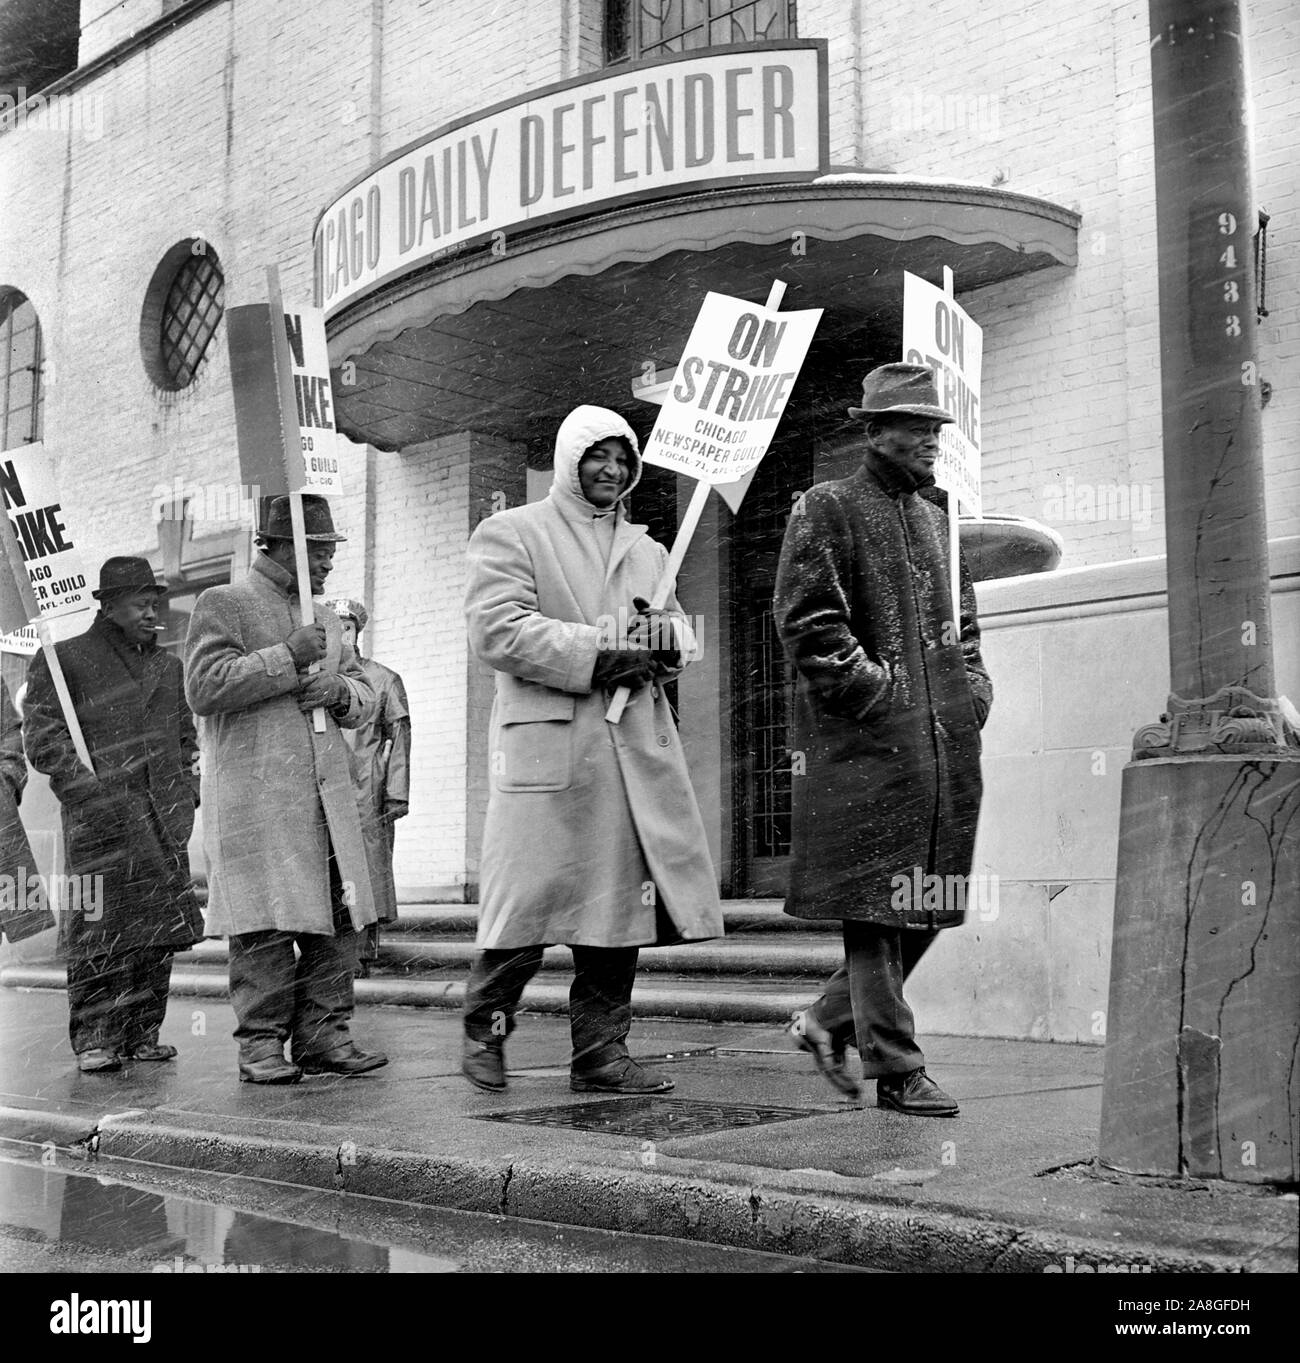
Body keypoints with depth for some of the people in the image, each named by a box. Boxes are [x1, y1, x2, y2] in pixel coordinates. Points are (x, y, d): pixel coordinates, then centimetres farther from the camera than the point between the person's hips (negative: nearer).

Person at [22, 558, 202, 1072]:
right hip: (102, 818, -5)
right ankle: (94, 1039, -1)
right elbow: (42, 737, -3)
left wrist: (186, 794, 13)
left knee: (159, 927, 5)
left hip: (164, 818, 6)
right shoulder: (62, 659, 4)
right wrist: (88, 789, -14)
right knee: (99, 930, -8)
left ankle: (142, 1034, 14)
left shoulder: (167, 666, 21)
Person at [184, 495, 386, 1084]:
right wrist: (286, 657, -13)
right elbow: (204, 687, -11)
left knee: (340, 917, 2)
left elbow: (365, 698, 24)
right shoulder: (223, 604, 2)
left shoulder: (324, 617, 23)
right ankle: (260, 1044, 1)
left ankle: (322, 1034, 10)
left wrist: (341, 692, 0)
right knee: (265, 924, -7)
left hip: (327, 791, 7)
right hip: (254, 798, -6)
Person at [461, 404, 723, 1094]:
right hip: (547, 742, -5)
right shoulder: (510, 533, 4)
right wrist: (600, 655, -14)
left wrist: (664, 637, -4)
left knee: (620, 896, 3)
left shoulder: (646, 550, 24)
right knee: (533, 895, -5)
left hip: (637, 746, 6)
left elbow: (683, 637, 22)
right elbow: (495, 628, -9)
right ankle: (484, 1031, 17)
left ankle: (600, 1052, 12)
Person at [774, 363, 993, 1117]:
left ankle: (830, 1020, 24)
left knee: (932, 904, 9)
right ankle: (896, 1068, 4)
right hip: (866, 741, -8)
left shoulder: (938, 519, 21)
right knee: (877, 904, -3)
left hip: (946, 741, 8)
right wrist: (875, 690, -14)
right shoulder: (827, 509, -1)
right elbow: (807, 621, -10)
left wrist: (973, 689, 12)